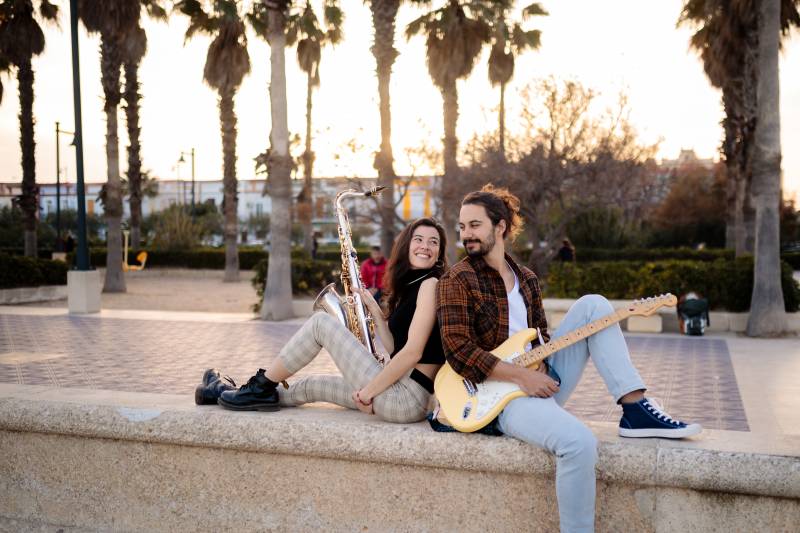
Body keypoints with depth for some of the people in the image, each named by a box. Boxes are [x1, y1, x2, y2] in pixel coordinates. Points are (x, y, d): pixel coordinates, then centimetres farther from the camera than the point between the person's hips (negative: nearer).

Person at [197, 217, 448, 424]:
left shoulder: (431, 284, -9)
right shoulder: (408, 287, 18)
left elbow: (412, 352, -17)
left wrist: (368, 392, -12)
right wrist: (375, 311, 6)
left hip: (405, 399, -8)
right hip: (398, 392, 8)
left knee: (321, 322, -3)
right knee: (310, 385, 21)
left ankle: (262, 387, 8)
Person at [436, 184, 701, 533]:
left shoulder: (526, 279, 14)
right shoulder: (457, 280, -6)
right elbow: (458, 352, -14)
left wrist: (540, 368, -7)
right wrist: (523, 376, -19)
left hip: (537, 381, 7)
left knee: (592, 306, -4)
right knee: (579, 442, -33)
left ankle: (635, 409, -12)